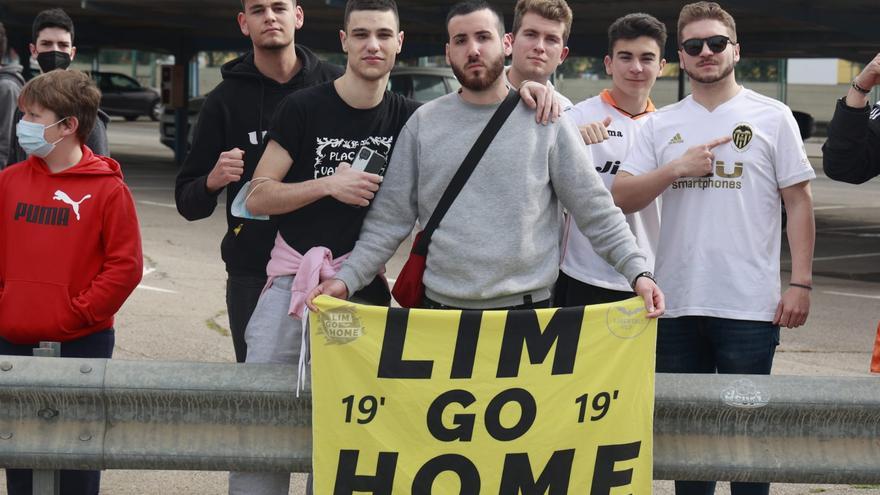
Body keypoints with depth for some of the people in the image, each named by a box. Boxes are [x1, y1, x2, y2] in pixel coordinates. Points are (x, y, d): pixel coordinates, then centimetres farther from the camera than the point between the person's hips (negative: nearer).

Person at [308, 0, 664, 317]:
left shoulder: (545, 120, 2)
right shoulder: (423, 123, 5)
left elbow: (596, 211, 1)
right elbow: (389, 219, 4)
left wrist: (637, 271, -10)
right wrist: (347, 279, -7)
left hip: (527, 308, -1)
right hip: (441, 308, 1)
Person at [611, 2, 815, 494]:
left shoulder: (772, 117, 2)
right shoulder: (661, 124, 10)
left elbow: (799, 202, 1)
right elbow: (621, 198, 4)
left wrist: (801, 283, -7)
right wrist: (675, 168, -10)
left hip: (750, 306, -3)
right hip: (677, 304, 3)